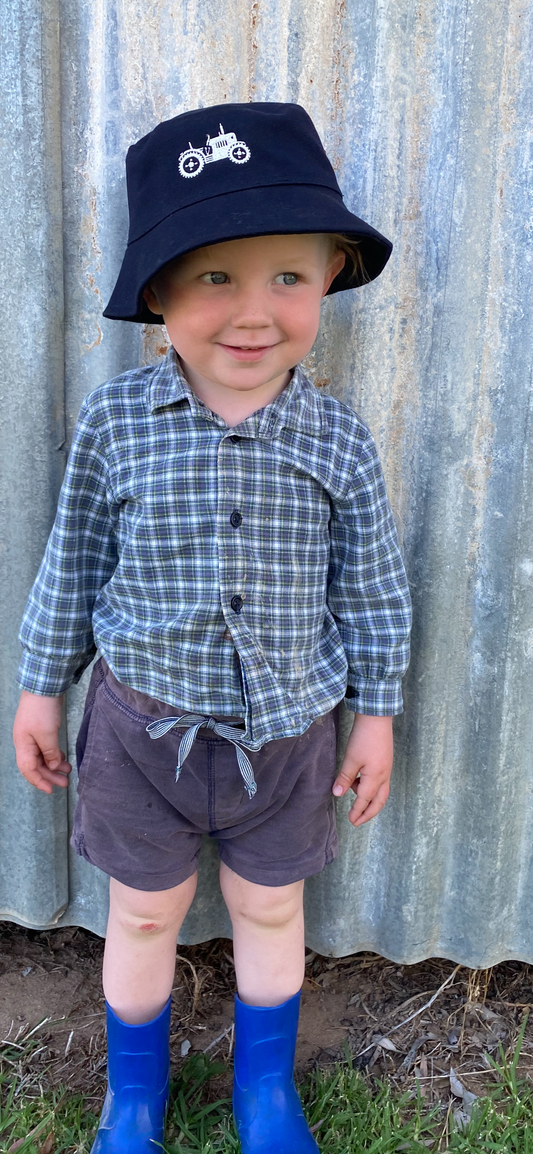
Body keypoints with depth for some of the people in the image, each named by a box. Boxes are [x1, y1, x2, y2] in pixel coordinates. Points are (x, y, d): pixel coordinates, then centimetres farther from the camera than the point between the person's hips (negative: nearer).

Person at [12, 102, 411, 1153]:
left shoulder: (339, 443, -12)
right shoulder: (114, 423, -13)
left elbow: (371, 591, -1)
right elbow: (72, 566, -1)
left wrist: (375, 715, 4)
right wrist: (41, 687, 6)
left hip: (288, 732, 1)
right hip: (144, 725, 0)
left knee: (270, 910, 20)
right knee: (143, 914, 18)